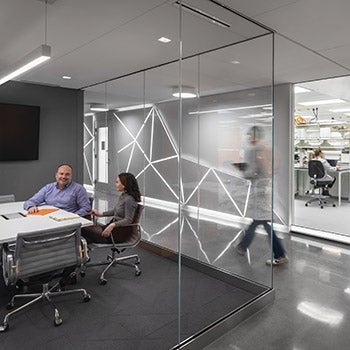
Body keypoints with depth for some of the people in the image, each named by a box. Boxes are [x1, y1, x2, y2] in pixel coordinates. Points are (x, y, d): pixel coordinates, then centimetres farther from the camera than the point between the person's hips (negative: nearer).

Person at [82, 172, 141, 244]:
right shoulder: (122, 196, 8)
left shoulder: (129, 200, -20)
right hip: (114, 227, 9)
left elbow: (128, 220, -24)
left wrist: (113, 225, -35)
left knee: (85, 230, -15)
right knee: (84, 227, -3)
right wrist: (100, 214, 17)